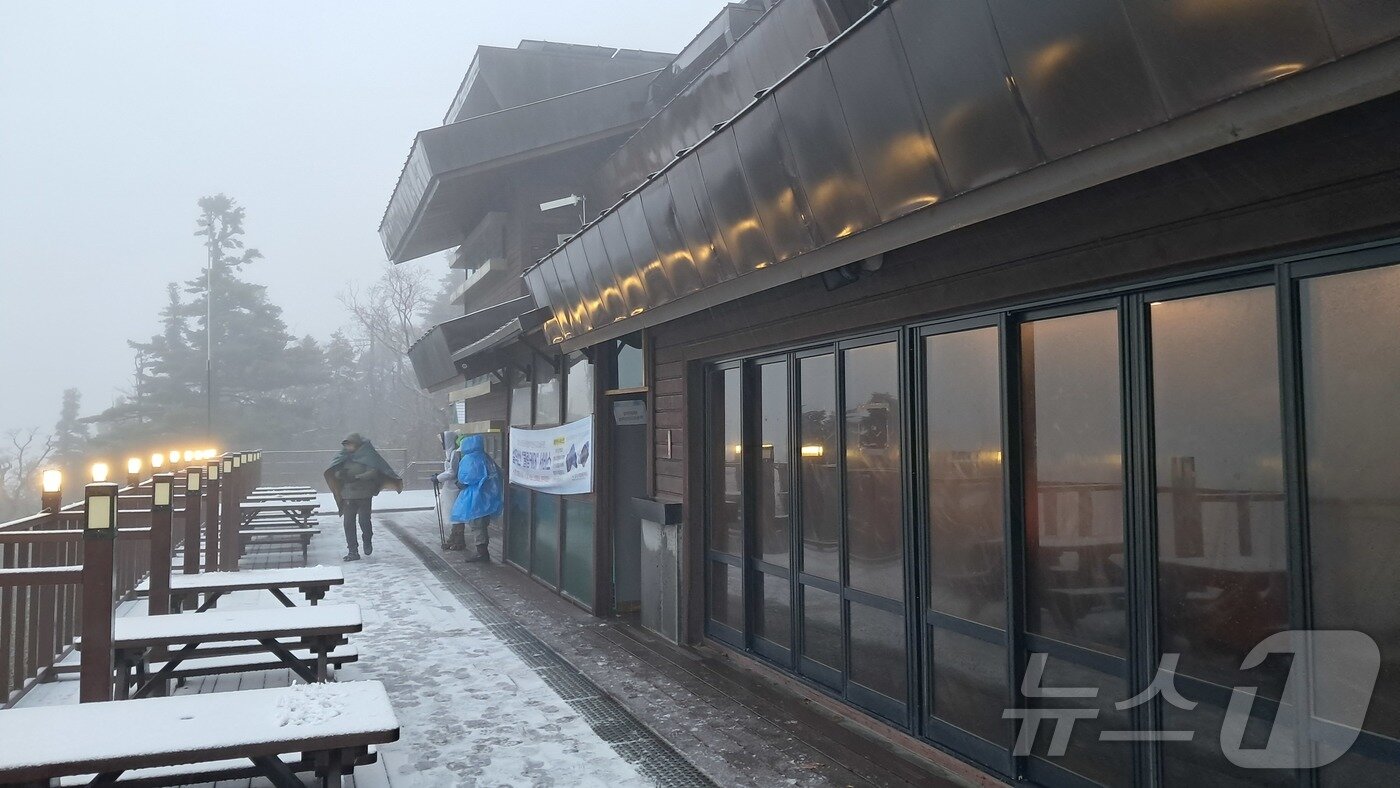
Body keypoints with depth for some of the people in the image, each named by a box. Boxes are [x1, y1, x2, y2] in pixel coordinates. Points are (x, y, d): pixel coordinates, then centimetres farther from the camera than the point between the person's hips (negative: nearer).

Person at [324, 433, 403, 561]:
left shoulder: (368, 457, -5)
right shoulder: (344, 457, 10)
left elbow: (373, 472, -15)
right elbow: (336, 473, 10)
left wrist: (357, 477, -26)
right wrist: (340, 474, -14)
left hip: (364, 495, -4)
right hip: (348, 495, 4)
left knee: (364, 520, -6)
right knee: (349, 523, -1)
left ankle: (367, 541, 25)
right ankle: (353, 551, 5)